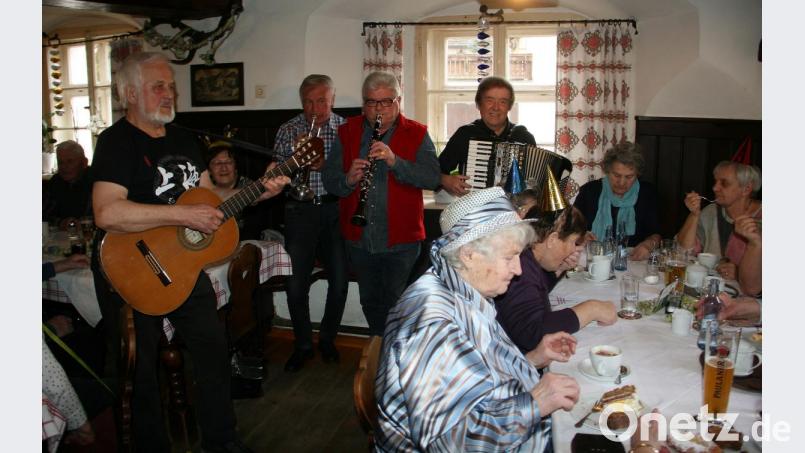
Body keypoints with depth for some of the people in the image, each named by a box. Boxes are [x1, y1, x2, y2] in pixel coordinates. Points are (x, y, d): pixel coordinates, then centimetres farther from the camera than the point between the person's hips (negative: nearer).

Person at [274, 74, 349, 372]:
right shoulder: (288, 130, 5)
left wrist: (326, 165, -19)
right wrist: (296, 155, -14)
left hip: (335, 210, 0)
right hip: (300, 210, 0)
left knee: (339, 281, 5)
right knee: (296, 283, 1)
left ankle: (327, 339, 27)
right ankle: (302, 345, 20)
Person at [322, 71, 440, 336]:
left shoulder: (416, 134, -1)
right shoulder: (347, 132, 6)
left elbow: (432, 178, -15)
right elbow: (329, 180, 1)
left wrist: (395, 161, -27)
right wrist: (349, 179, -21)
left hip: (400, 240, -3)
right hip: (359, 239, 3)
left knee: (395, 304, 5)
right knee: (369, 301, 19)